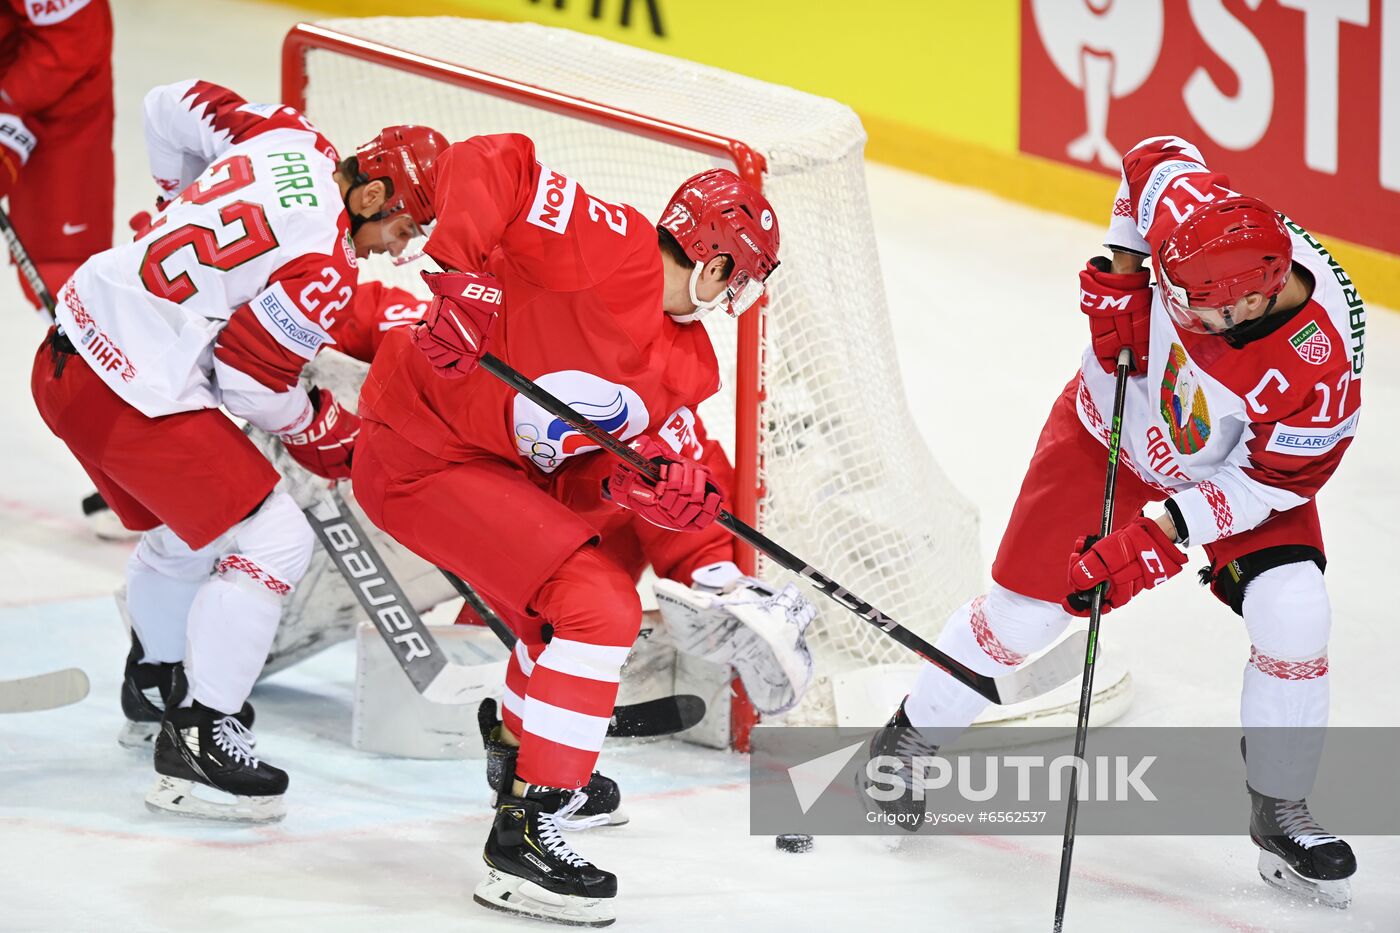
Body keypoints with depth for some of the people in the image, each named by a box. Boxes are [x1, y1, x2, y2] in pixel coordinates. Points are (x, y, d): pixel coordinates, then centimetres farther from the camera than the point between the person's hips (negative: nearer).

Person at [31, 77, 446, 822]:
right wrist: (327, 434, 3)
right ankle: (196, 737, -3)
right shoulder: (325, 266, -19)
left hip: (73, 351, 10)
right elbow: (251, 379, -15)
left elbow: (173, 107, 16)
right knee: (269, 541, -6)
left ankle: (155, 679, 51)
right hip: (137, 394, -10)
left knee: (191, 526, 29)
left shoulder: (287, 140, 3)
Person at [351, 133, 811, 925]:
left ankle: (524, 752, 47)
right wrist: (461, 272, -35)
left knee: (608, 553, 29)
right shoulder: (609, 249, -20)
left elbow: (675, 496, 5)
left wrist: (721, 581, -13)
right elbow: (488, 163, -24)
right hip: (422, 457, -10)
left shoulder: (681, 367, 7)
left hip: (510, 465, 10)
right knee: (600, 610, -16)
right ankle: (525, 831, -14)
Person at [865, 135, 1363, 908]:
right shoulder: (1201, 215, -33)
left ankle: (1281, 815, 1)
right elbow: (1153, 158, -10)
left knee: (1292, 613, -20)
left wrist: (1164, 535, -29)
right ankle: (906, 744, 25)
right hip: (1113, 433, 2)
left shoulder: (1323, 368, -39)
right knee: (1023, 608, 2)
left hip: (1243, 473, -2)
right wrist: (1120, 276, -16)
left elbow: (1277, 481, -25)